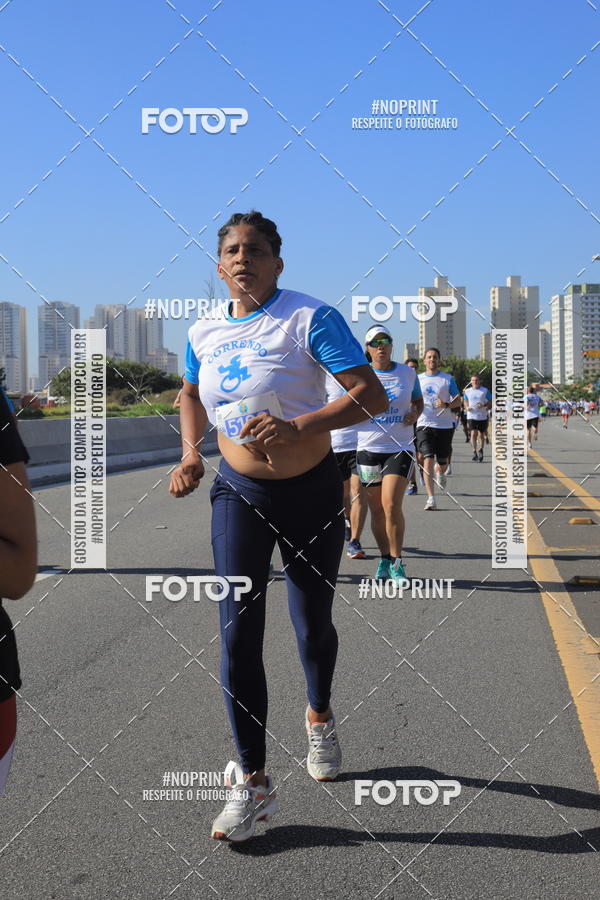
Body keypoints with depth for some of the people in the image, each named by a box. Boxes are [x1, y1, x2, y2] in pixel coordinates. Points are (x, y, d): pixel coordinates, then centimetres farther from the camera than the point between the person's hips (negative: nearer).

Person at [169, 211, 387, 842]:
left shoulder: (310, 317, -15)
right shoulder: (203, 333, 1)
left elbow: (372, 397, -23)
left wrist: (298, 426, -36)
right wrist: (190, 451, 4)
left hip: (311, 493, -3)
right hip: (238, 491, 3)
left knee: (312, 625, 12)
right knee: (238, 631, -7)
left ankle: (318, 716, 46)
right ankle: (254, 784, 3)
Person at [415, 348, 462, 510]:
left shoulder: (448, 378, 3)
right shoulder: (418, 379, 8)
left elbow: (458, 401, 3)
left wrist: (446, 405, -15)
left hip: (444, 426, 0)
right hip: (425, 425, 0)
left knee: (442, 461, 9)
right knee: (428, 460, -14)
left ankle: (441, 472, 48)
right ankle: (431, 499, -14)